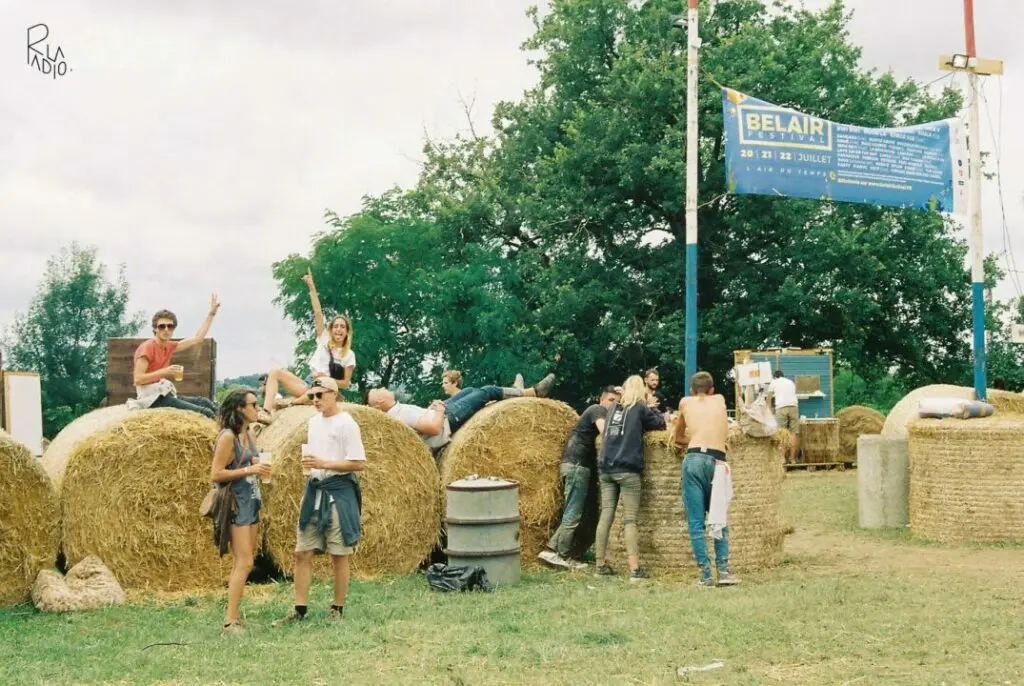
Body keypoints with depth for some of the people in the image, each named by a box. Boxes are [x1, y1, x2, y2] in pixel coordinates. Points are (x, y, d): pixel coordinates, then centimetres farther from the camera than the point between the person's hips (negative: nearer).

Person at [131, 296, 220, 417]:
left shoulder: (169, 346, 13)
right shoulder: (147, 348, -11)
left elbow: (197, 339, 19)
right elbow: (137, 379, -18)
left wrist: (211, 313, 20)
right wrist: (165, 371, -26)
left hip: (164, 393, 9)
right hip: (152, 397, -9)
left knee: (206, 403, -1)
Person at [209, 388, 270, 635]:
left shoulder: (248, 434, 12)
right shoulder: (227, 437, -13)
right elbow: (215, 475, -16)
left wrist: (260, 470, 5)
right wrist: (249, 470, -20)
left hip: (251, 502, 9)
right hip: (235, 503, -9)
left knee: (244, 562, 9)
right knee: (244, 563, -13)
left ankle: (232, 615, 14)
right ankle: (230, 622, -12)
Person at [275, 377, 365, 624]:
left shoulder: (346, 424, -11)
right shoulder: (314, 422, 12)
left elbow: (359, 463, -15)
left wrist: (324, 463, -21)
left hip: (338, 491, -7)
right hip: (314, 489, 7)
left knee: (339, 555, 2)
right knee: (303, 553, 4)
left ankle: (338, 609, 13)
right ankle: (300, 609, 10)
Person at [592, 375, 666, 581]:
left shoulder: (613, 407, 16)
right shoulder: (640, 408, 2)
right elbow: (660, 423, 8)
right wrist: (649, 409, 25)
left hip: (606, 468, 5)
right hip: (628, 470, -5)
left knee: (606, 516, 5)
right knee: (629, 520, -6)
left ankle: (601, 565, 8)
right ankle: (635, 569, -10)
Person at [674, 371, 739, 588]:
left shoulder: (686, 403, 20)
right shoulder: (720, 400, 23)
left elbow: (678, 438, 31)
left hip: (694, 460, -1)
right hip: (718, 462, 1)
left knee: (696, 522, 2)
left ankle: (706, 575, -3)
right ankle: (723, 569, 2)